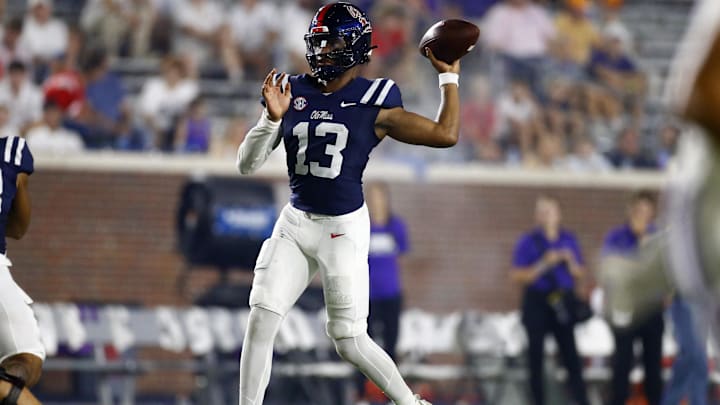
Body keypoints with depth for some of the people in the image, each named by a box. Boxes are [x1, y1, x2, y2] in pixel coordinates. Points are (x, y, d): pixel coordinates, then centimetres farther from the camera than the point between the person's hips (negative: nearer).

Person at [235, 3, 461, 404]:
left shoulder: (373, 104, -6)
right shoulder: (292, 93, 3)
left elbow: (446, 134, -7)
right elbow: (247, 164, 0)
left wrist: (449, 76, -2)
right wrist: (272, 118, -16)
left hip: (345, 228, -3)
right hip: (295, 223, 3)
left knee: (350, 341, 0)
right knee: (261, 319, -10)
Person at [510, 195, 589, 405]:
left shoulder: (569, 239, 11)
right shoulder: (527, 242, 0)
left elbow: (579, 274, 14)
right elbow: (517, 276, -7)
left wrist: (570, 260, -7)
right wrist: (544, 264, -17)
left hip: (564, 306, 2)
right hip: (537, 304, -2)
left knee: (571, 355, -5)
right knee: (536, 357, -1)